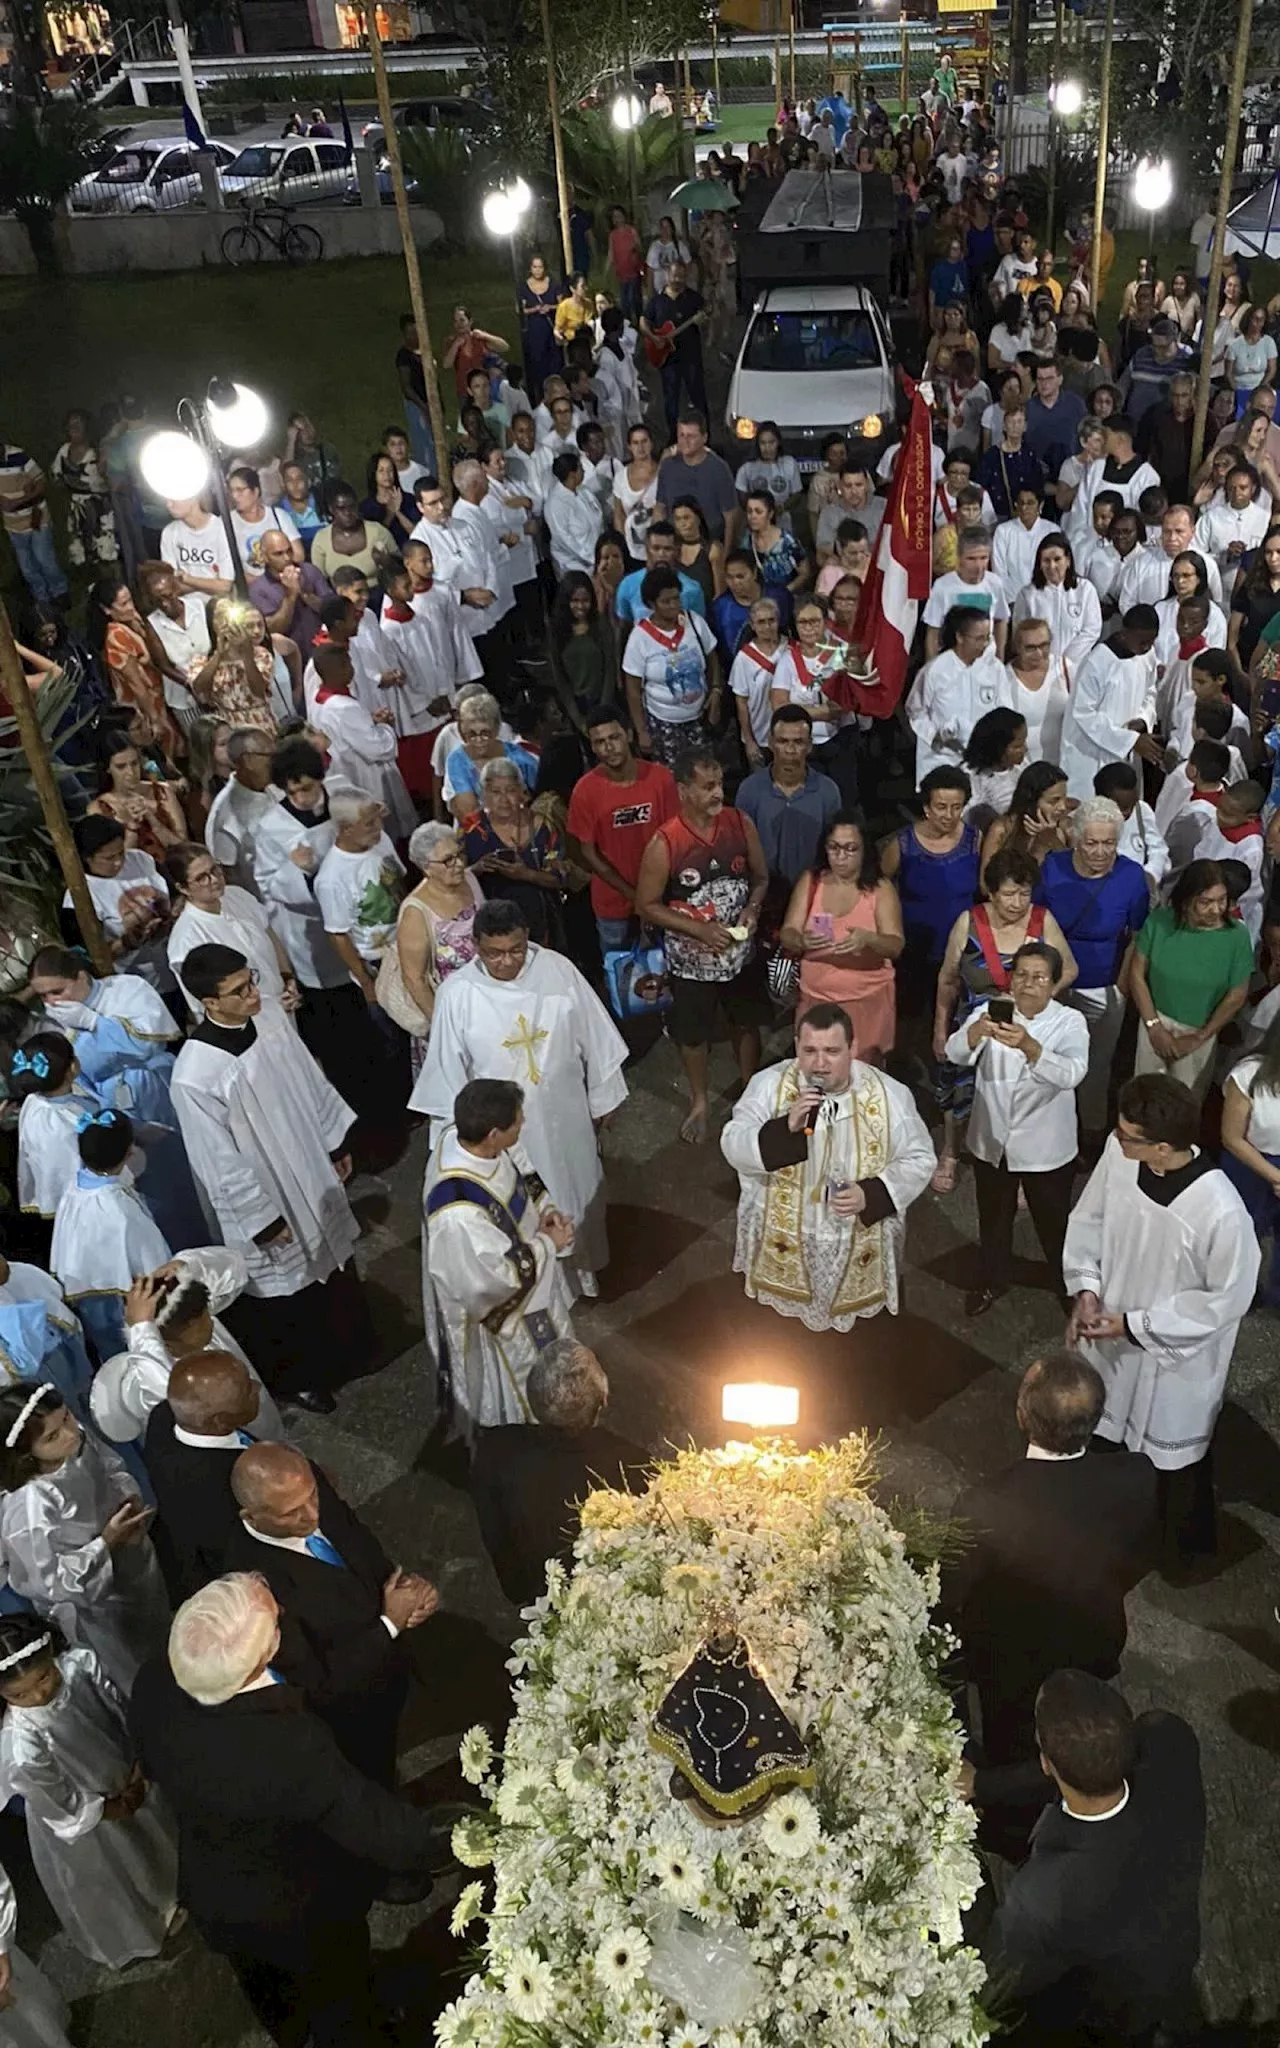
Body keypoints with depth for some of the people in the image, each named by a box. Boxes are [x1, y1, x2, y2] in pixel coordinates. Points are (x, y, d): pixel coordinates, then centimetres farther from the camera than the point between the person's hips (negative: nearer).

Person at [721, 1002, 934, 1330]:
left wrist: (872, 1194, -24)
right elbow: (734, 1148, -18)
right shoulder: (768, 1085, -16)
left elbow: (918, 1160, -7)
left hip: (860, 1244, 0)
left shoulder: (889, 1094, -16)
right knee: (783, 1323, 23)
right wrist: (785, 1127, -36)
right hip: (783, 1239, 0)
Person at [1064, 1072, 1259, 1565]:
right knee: (1101, 1433, 29)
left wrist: (1136, 1324, -19)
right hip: (1109, 1337, 5)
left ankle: (1187, 1543, 54)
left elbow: (1227, 1299, -21)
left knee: (1175, 1451, 22)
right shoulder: (1119, 1152, -22)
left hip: (1176, 1354, -5)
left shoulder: (1220, 1211, -36)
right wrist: (1085, 1289, -13)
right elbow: (1088, 1218, -3)